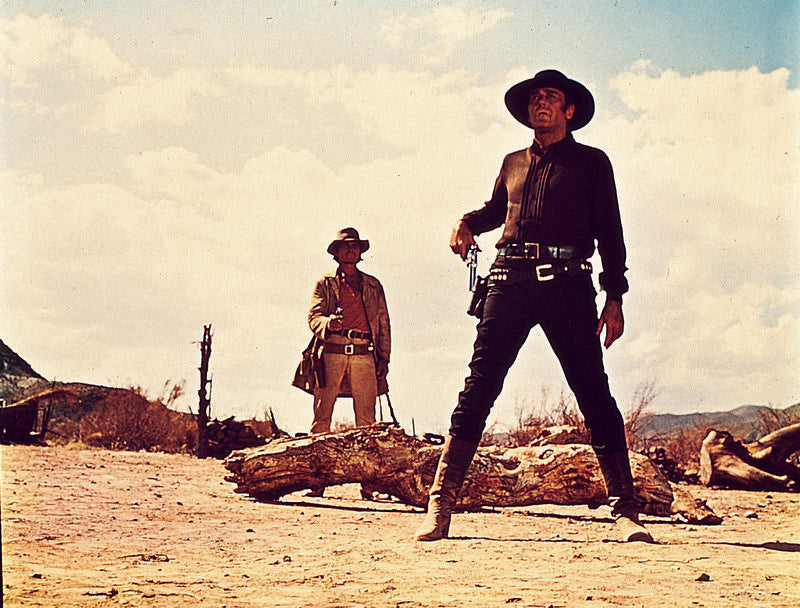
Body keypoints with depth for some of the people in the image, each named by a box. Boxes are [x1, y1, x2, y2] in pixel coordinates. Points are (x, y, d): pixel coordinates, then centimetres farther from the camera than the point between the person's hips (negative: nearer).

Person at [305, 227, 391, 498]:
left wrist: (383, 357, 9)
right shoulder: (325, 283, 16)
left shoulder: (373, 285, 22)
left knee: (366, 419, -7)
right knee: (322, 415, -8)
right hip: (331, 352, -1)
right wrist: (329, 321, -20)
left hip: (364, 354, 1)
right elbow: (314, 317, 3)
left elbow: (383, 323, 20)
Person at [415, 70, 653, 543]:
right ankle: (440, 506, -6)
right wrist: (468, 223, 17)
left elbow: (609, 233, 11)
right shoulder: (514, 164, 23)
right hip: (509, 281, 3)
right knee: (478, 389, -6)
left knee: (595, 394, -7)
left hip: (567, 285, -2)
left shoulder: (592, 162, 15)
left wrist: (615, 299, 2)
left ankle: (626, 511, -4)